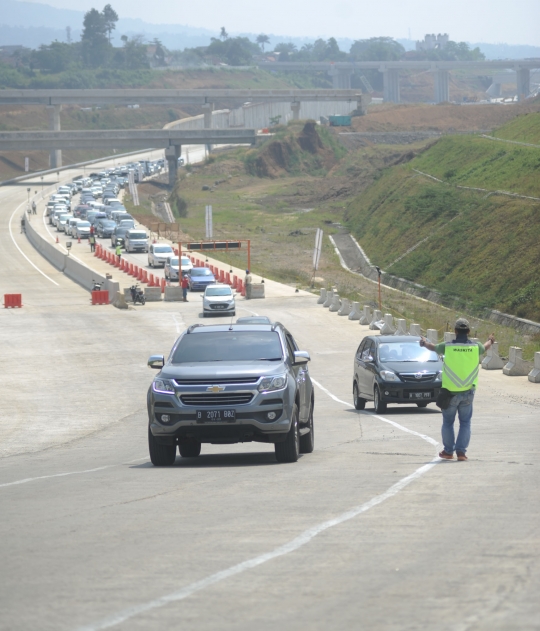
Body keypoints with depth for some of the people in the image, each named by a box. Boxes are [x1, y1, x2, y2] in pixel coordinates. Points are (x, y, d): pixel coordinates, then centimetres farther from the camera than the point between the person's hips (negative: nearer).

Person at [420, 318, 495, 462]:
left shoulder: (447, 347, -10)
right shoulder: (475, 347, -3)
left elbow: (434, 347, 12)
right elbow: (485, 348, 22)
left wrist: (424, 342, 36)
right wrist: (490, 341, 47)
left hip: (450, 392, -1)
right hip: (468, 393, 1)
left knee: (448, 423, 14)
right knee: (465, 423, 10)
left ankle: (448, 451, 17)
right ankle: (461, 451, 3)